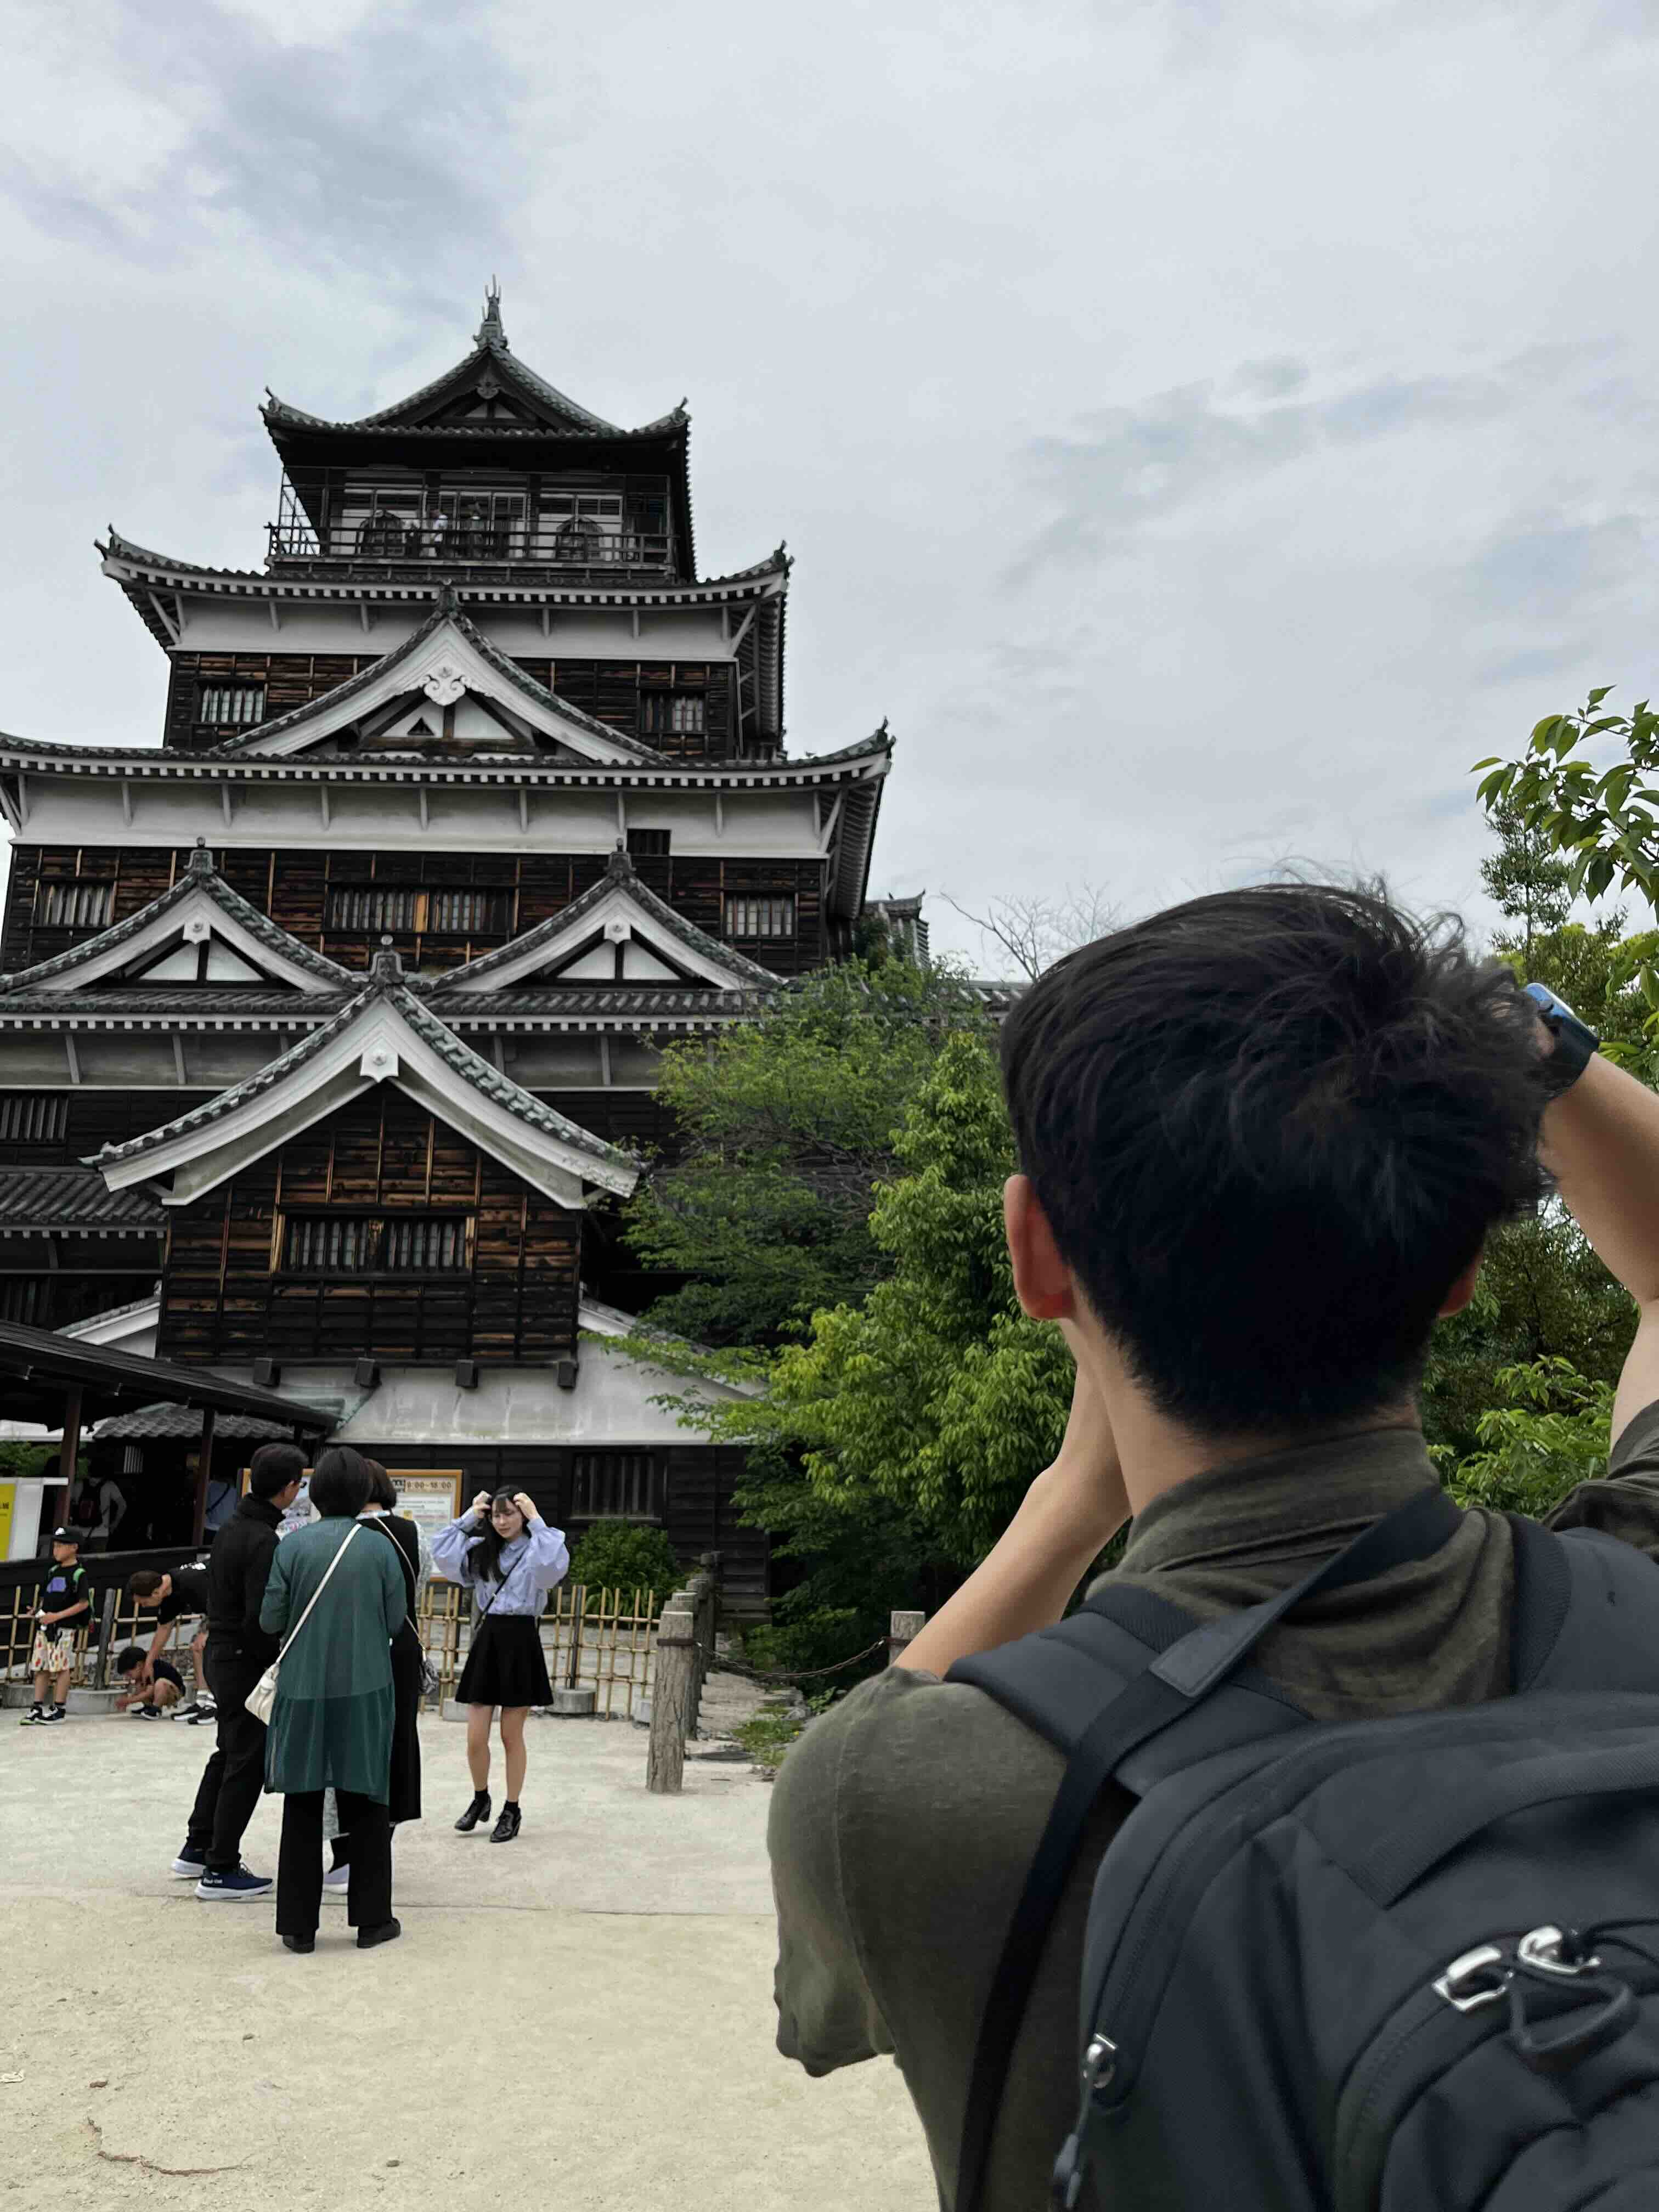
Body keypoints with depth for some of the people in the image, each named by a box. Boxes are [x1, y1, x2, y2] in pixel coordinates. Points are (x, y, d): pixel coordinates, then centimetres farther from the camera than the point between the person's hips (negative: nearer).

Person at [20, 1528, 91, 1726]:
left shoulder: (79, 1573, -8)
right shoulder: (53, 1572, 14)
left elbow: (84, 1603, -13)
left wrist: (58, 1616, -18)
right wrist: (39, 1611, 3)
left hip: (65, 1628, -7)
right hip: (44, 1627, 7)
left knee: (62, 1667, -2)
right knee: (41, 1667, 8)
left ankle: (59, 1708, 5)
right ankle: (37, 1707, 14)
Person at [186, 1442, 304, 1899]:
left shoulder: (230, 1528, 6)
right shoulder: (264, 1542, -23)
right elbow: (261, 1620, -23)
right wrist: (280, 1669, -11)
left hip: (220, 1655, 9)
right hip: (247, 1663, -9)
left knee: (229, 1754, 22)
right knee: (247, 1763, 1)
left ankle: (197, 1848, 32)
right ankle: (220, 1870, 8)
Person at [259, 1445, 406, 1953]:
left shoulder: (295, 1545, -7)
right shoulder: (379, 1547, -6)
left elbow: (271, 1621, -4)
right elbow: (396, 1621, -1)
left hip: (304, 1690, 0)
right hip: (365, 1690, 0)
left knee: (303, 1805, 11)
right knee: (364, 1802, 12)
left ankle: (299, 1925, 15)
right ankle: (371, 1919, 18)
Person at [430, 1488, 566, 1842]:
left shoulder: (535, 1550, -6)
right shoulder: (481, 1550, 8)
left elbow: (555, 1564, -28)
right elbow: (442, 1553, -1)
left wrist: (535, 1520, -21)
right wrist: (469, 1517, -2)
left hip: (520, 1642, -4)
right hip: (486, 1640, 4)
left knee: (512, 1736, 6)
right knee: (475, 1738, 5)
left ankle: (512, 1810, 22)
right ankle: (480, 1798, 30)